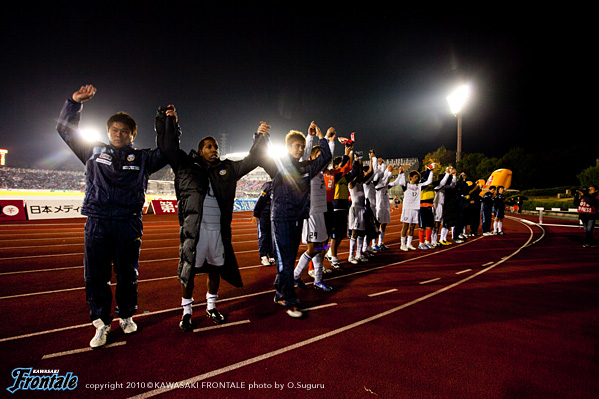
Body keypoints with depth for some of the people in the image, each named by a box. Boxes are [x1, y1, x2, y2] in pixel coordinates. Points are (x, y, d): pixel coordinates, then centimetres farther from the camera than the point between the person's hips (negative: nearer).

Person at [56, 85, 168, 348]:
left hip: (129, 224, 0)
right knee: (96, 276, 3)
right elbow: (66, 129, 19)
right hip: (97, 223, 1)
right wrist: (74, 102, 9)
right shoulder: (94, 151, 14)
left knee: (127, 274, 9)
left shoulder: (141, 158, 11)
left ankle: (126, 316, 28)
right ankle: (101, 324, 18)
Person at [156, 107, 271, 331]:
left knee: (215, 268, 13)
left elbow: (251, 161, 18)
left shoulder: (227, 169, 16)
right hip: (194, 228, -3)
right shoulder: (186, 165, 9)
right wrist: (168, 120, -2)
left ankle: (211, 307, 32)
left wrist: (260, 138, 13)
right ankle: (186, 311, 20)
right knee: (189, 270, 1)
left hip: (219, 229, 3)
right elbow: (168, 147, 4)